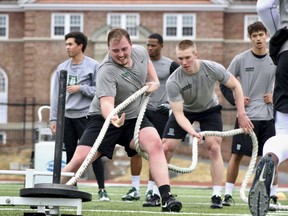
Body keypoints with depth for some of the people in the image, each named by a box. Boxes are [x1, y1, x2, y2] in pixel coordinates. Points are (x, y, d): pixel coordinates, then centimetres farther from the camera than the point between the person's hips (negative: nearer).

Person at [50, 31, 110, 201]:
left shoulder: (93, 66, -3)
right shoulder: (62, 68, 10)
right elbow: (56, 95, 12)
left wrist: (80, 88, -14)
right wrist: (54, 118, 8)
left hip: (86, 116, -5)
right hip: (67, 117, 5)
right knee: (70, 154, 7)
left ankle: (102, 189, -3)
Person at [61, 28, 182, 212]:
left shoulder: (140, 52, -6)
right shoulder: (107, 72, -27)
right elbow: (106, 102, -40)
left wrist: (155, 81, 5)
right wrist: (113, 119, -61)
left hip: (134, 118, 4)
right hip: (105, 119, -4)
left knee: (155, 144, -24)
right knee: (79, 160, -14)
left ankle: (166, 197, -27)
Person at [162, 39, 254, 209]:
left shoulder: (213, 68, -29)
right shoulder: (173, 82, -32)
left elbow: (235, 85, -12)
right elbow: (178, 114, -30)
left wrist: (241, 114, -14)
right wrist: (191, 131, -48)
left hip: (210, 109, 0)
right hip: (185, 111, 0)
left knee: (214, 147, -16)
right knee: (166, 147, -9)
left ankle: (217, 195, -10)